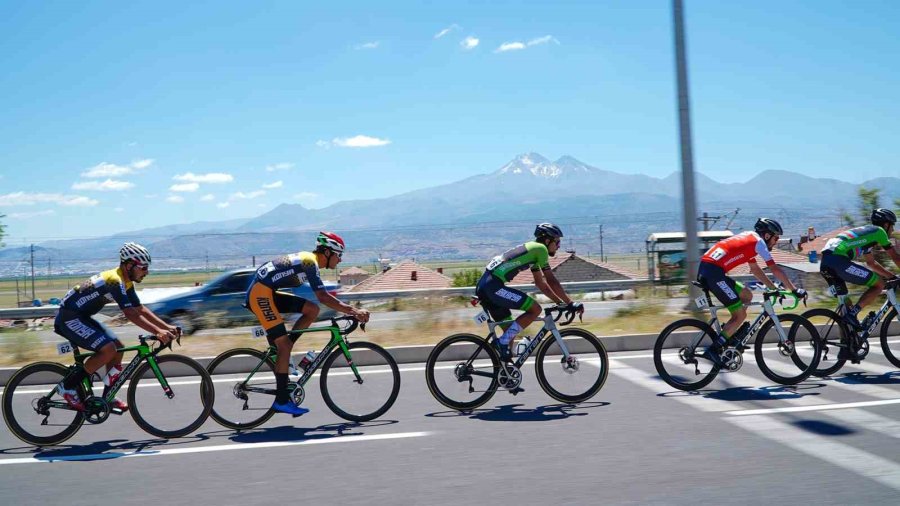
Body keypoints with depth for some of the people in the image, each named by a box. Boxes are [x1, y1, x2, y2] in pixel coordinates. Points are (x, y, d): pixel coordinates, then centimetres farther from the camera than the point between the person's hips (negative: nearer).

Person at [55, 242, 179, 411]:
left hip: (82, 317, 10)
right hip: (69, 318, -10)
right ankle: (68, 386, -8)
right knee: (108, 349, -21)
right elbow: (131, 315, -30)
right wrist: (157, 332, -35)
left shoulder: (126, 283, 5)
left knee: (118, 348, 6)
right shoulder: (115, 280, -25)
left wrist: (167, 327, -4)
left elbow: (141, 310, 6)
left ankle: (107, 398, 13)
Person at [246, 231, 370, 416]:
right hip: (260, 294, -9)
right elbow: (323, 297, -24)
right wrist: (353, 311, -24)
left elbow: (323, 296, 18)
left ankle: (280, 352, 6)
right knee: (285, 345, -10)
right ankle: (281, 401, -5)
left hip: (268, 293, 9)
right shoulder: (310, 262, -15)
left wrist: (351, 310, 11)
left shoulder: (307, 259, 14)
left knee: (312, 310, 1)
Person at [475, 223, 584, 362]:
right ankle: (502, 341, -9)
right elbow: (551, 281, -8)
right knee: (535, 309, -9)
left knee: (511, 331, 15)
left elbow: (540, 283, 27)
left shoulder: (533, 249, 24)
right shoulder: (540, 248, -4)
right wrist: (571, 304, -4)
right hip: (493, 286, -10)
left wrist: (560, 302, 24)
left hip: (484, 286, 10)